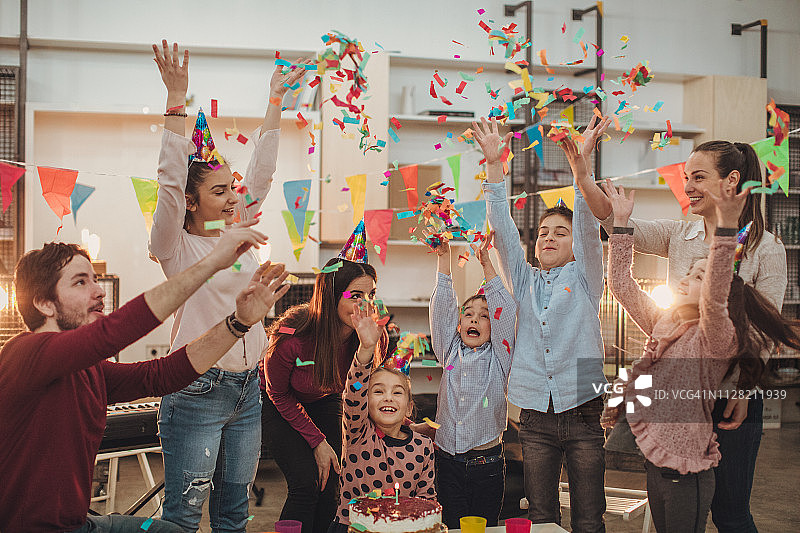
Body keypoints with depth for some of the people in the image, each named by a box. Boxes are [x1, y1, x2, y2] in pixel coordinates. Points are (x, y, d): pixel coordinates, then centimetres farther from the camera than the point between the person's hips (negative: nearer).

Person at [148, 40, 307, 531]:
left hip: (246, 390, 6)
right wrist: (177, 100, -26)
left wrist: (276, 99, 10)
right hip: (196, 393, -6)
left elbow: (262, 172, 11)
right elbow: (171, 180, -21)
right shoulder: (176, 247, -7)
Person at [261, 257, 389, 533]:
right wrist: (317, 441, -17)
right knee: (307, 482, -18)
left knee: (329, 486, -4)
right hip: (278, 406, -4)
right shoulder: (292, 337, -37)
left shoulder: (376, 338, -26)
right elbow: (278, 394, -17)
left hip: (324, 403, 4)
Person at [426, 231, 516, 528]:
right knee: (451, 528, 4)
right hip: (448, 463, 2)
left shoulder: (498, 358, 2)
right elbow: (441, 308, 3)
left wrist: (486, 264, -9)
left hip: (487, 465, -1)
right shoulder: (450, 354, 8)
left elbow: (505, 311, -7)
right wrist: (443, 257, -2)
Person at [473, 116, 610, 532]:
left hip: (581, 411, -2)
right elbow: (503, 230, 4)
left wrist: (579, 165, -22)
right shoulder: (524, 282, 12)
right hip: (535, 416, 2)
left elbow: (589, 229, -8)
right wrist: (494, 163, -6)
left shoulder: (584, 278, 7)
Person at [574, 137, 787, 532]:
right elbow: (615, 222, -8)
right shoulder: (679, 236, 5)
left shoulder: (766, 248, -6)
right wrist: (581, 173, -23)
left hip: (731, 395, -4)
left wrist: (743, 391, -16)